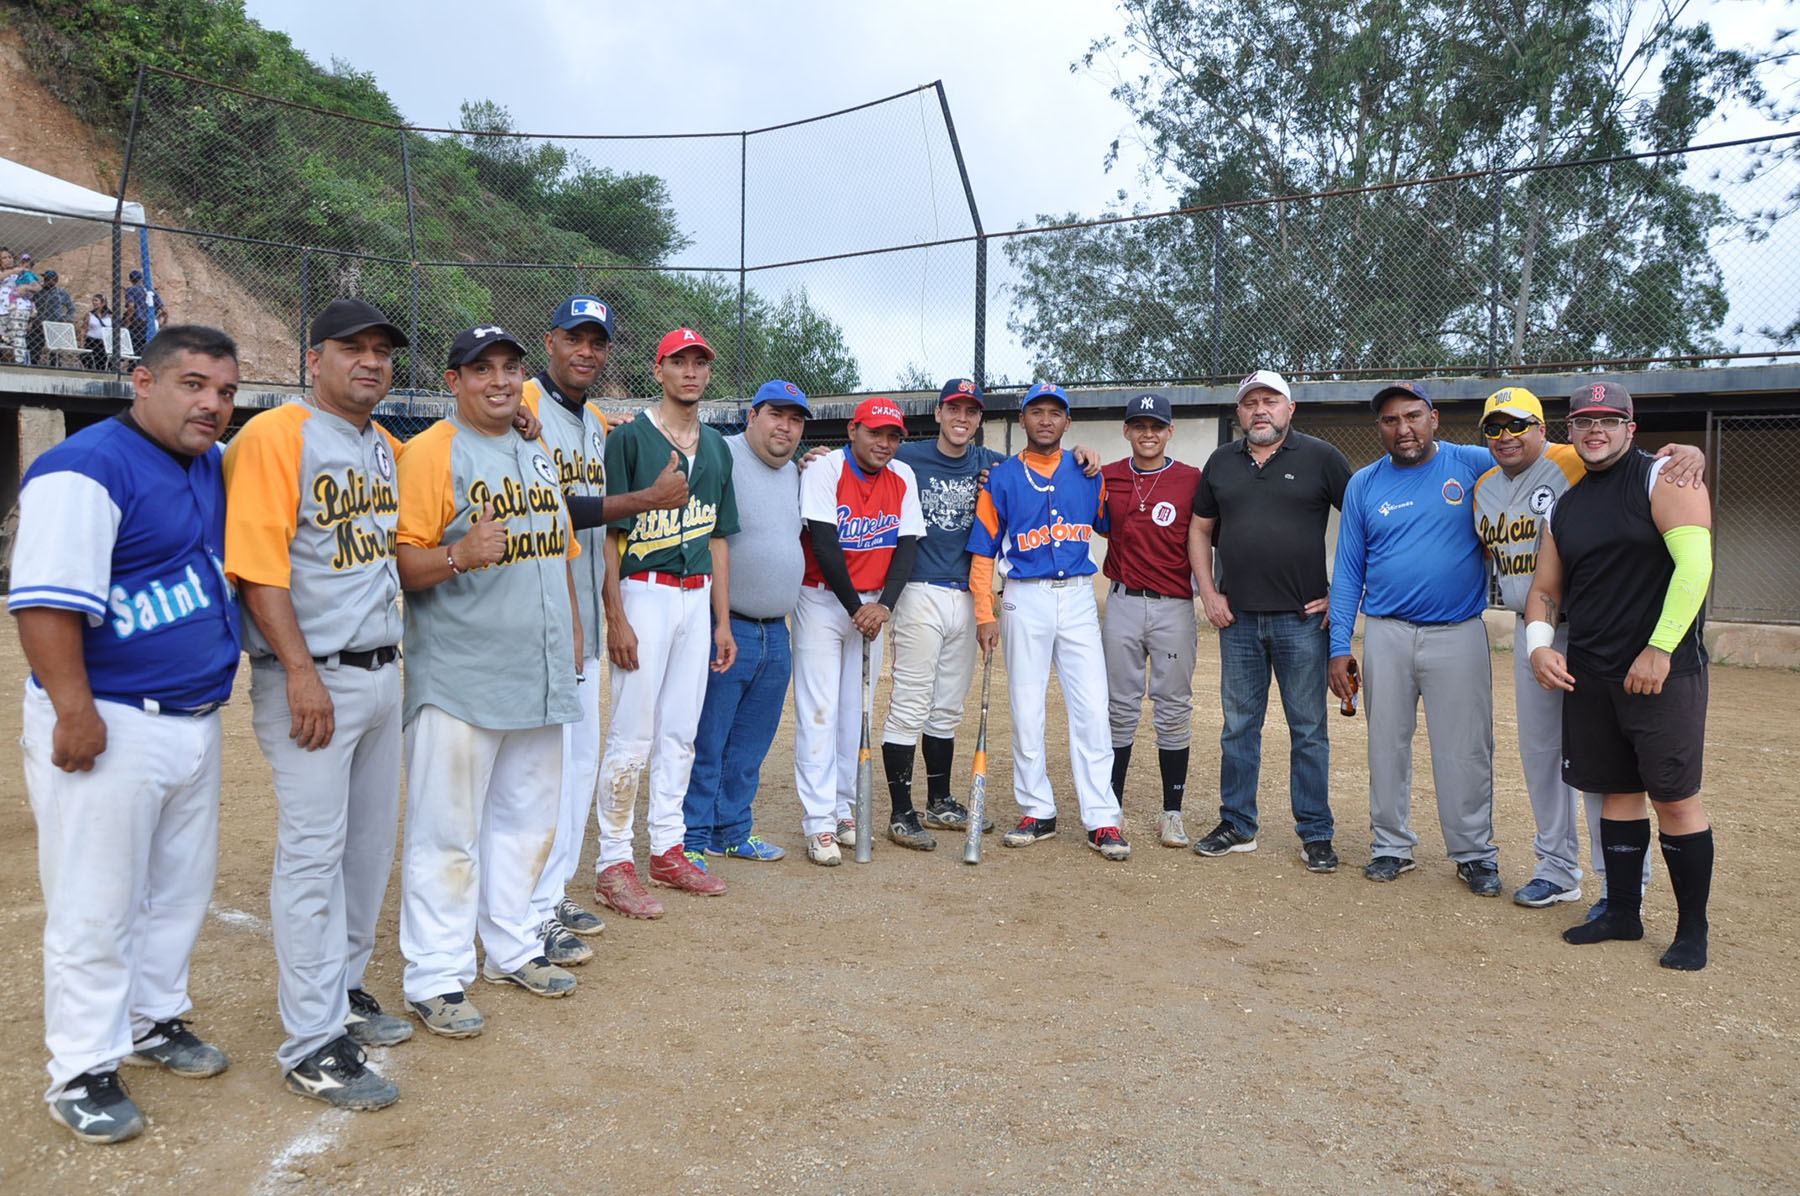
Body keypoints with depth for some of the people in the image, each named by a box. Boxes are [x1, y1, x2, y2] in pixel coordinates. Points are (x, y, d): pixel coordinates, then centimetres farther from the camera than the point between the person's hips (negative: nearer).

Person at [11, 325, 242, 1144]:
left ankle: (154, 1022, 36)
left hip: (195, 721, 8)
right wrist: (74, 712, -22)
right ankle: (82, 1073, 17)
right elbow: (45, 600, -21)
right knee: (96, 906, 3)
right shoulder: (86, 469, -15)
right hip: (111, 727, -8)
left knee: (181, 887, 18)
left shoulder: (214, 468, 10)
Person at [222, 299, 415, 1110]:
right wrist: (303, 672, -21)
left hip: (382, 672, 8)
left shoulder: (389, 448, 14)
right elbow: (258, 564, -17)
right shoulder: (275, 436, -9)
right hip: (312, 678, -8)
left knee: (370, 844, 14)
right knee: (312, 852, -3)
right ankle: (311, 1043, 5)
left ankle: (343, 990, 30)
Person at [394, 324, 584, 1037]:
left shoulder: (536, 455, 16)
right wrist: (458, 556, -32)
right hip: (459, 680, -7)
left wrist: (571, 626, 20)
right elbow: (402, 561, -14)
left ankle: (512, 949, 30)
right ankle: (436, 978, 10)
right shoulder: (431, 451, -8)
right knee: (448, 830, -2)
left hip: (540, 678, 8)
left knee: (526, 818, 15)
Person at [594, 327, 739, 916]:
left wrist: (722, 620, 13)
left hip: (697, 597, 6)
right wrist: (616, 618, -16)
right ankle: (614, 863, 6)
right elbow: (607, 533, -9)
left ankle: (668, 850, 23)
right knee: (632, 736, -4)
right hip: (643, 595, -6)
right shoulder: (629, 438, -5)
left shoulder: (717, 447, 14)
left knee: (680, 733, 12)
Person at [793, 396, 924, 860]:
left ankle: (845, 811, 18)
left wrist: (883, 605, -13)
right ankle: (819, 824, -4)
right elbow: (824, 544, -17)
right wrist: (855, 608, -15)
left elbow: (907, 544, 0)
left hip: (873, 603, 5)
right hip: (823, 600, -4)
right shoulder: (824, 469, -11)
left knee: (856, 710, 8)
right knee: (818, 711, -7)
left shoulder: (903, 477, 3)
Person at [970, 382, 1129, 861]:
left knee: (1091, 708, -4)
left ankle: (1102, 819, 1)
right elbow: (983, 551, 2)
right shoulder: (1002, 477, 3)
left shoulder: (1088, 472, 8)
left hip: (1079, 597, 1)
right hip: (1025, 600, -1)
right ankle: (1037, 812, 16)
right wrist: (985, 616, -4)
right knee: (1026, 710, 3)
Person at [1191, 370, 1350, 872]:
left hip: (1302, 618, -3)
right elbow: (1200, 530, 17)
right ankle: (1236, 825, 20)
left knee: (1308, 729, 3)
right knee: (1239, 727, 10)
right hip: (1237, 618, 3)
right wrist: (1209, 594, 6)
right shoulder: (1221, 462, 11)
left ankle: (1316, 834, 13)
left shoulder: (1320, 457, -1)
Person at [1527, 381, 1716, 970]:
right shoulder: (1565, 505, 15)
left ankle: (1693, 930, 10)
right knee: (1618, 791, 12)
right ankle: (1623, 912, 23)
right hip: (1589, 674, 6)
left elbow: (1695, 563, -15)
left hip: (1663, 671, -6)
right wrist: (1539, 644, 1)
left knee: (1675, 799, -3)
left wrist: (1659, 649, -20)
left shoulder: (1665, 479, -4)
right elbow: (1546, 587, 19)